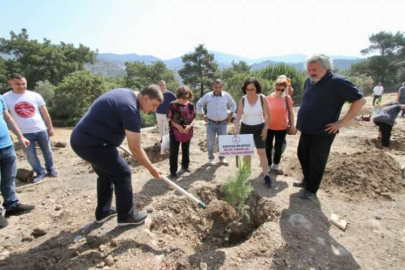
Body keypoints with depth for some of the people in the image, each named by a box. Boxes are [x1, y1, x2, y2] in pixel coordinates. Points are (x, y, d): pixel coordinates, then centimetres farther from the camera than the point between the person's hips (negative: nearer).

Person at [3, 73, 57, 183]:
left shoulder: (35, 95, -3)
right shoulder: (6, 98, -4)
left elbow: (45, 113, 3)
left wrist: (50, 127, 4)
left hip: (41, 130, 1)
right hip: (24, 133, 0)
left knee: (47, 151, 12)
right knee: (31, 155, 6)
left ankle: (50, 169, 31)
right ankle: (40, 172, 23)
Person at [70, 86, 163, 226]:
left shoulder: (125, 93, 10)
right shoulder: (130, 107, -21)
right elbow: (135, 148, -20)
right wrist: (152, 169, -10)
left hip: (81, 138, 10)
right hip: (91, 143, -10)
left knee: (106, 174, 21)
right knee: (123, 173, -1)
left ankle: (102, 212, 34)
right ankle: (126, 216, 14)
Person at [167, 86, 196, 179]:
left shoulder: (191, 105, -2)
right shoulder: (172, 105, -12)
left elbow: (194, 118, 3)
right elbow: (169, 119, -7)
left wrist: (190, 126, -16)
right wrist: (177, 126, -20)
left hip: (187, 132, 4)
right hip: (175, 132, -3)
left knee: (186, 150, 19)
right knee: (174, 152, 0)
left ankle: (185, 165, 39)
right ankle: (173, 171, 12)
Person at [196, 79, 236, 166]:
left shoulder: (227, 96, -1)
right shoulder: (207, 96, -3)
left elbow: (233, 105, 15)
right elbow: (199, 104, 11)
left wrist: (230, 115, 8)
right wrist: (203, 115, 6)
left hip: (223, 123, 1)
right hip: (211, 123, -1)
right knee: (210, 142, 7)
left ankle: (222, 158, 28)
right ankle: (211, 158, 24)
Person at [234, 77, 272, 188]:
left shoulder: (262, 98, -13)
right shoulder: (242, 100, -10)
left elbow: (268, 114, -5)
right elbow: (239, 114, -16)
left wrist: (265, 128, -9)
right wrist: (236, 128, -29)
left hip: (259, 128, -2)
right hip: (245, 127, 2)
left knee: (262, 152, -4)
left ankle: (266, 176, 3)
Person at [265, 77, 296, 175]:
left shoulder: (287, 98, -6)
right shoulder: (268, 98, -8)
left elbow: (291, 112, 3)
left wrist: (292, 125, 0)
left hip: (282, 128, 1)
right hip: (269, 127, 0)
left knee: (278, 148, 12)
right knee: (268, 147, 8)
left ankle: (275, 166, 28)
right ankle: (268, 166, 25)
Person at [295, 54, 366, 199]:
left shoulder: (337, 82, -16)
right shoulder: (309, 81, 5)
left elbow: (360, 100, -14)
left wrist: (342, 122, -16)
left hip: (323, 132, -7)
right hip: (306, 129, 7)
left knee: (317, 161, 5)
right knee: (302, 155, 18)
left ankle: (311, 190, 21)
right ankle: (307, 180, 39)